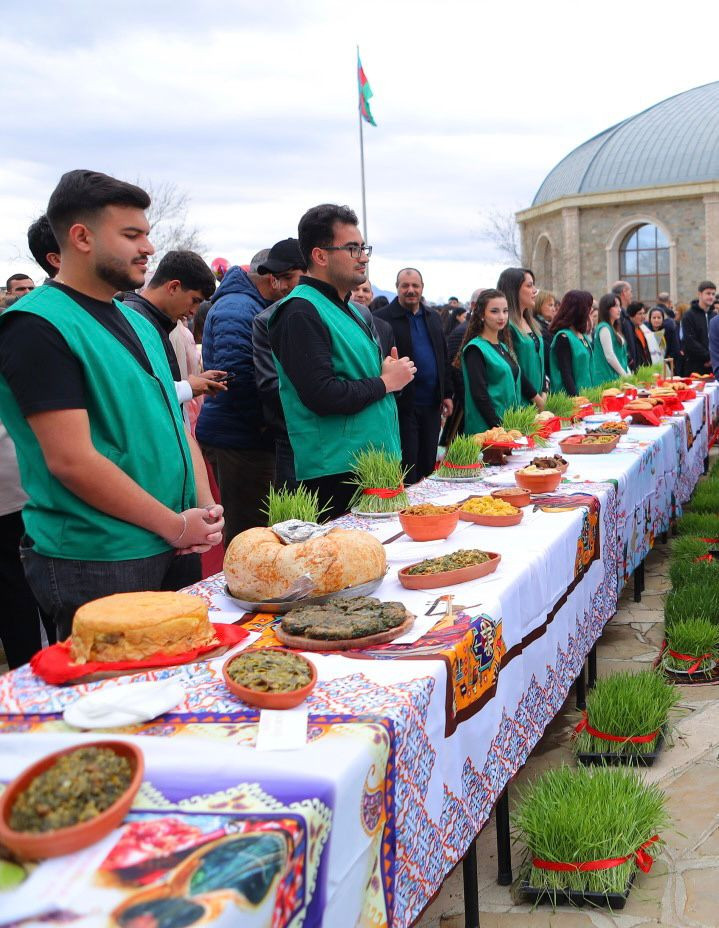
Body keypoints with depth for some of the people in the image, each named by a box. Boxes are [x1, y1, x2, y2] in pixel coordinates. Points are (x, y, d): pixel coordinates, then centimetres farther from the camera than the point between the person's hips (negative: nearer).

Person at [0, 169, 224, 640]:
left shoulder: (137, 323, 14)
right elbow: (71, 461, -20)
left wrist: (205, 507, 0)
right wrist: (176, 525, -14)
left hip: (175, 548, 8)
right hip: (96, 567, -8)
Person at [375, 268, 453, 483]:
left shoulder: (433, 317, 13)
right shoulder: (383, 319, -7)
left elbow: (444, 358, 17)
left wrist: (447, 394, 12)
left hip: (431, 404, 6)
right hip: (403, 405, -6)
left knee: (428, 464, 13)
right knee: (407, 470, -1)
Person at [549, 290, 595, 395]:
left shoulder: (582, 336, 12)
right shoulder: (563, 337, -13)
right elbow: (566, 374, -17)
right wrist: (575, 398, -24)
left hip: (586, 394, 8)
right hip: (570, 397, -8)